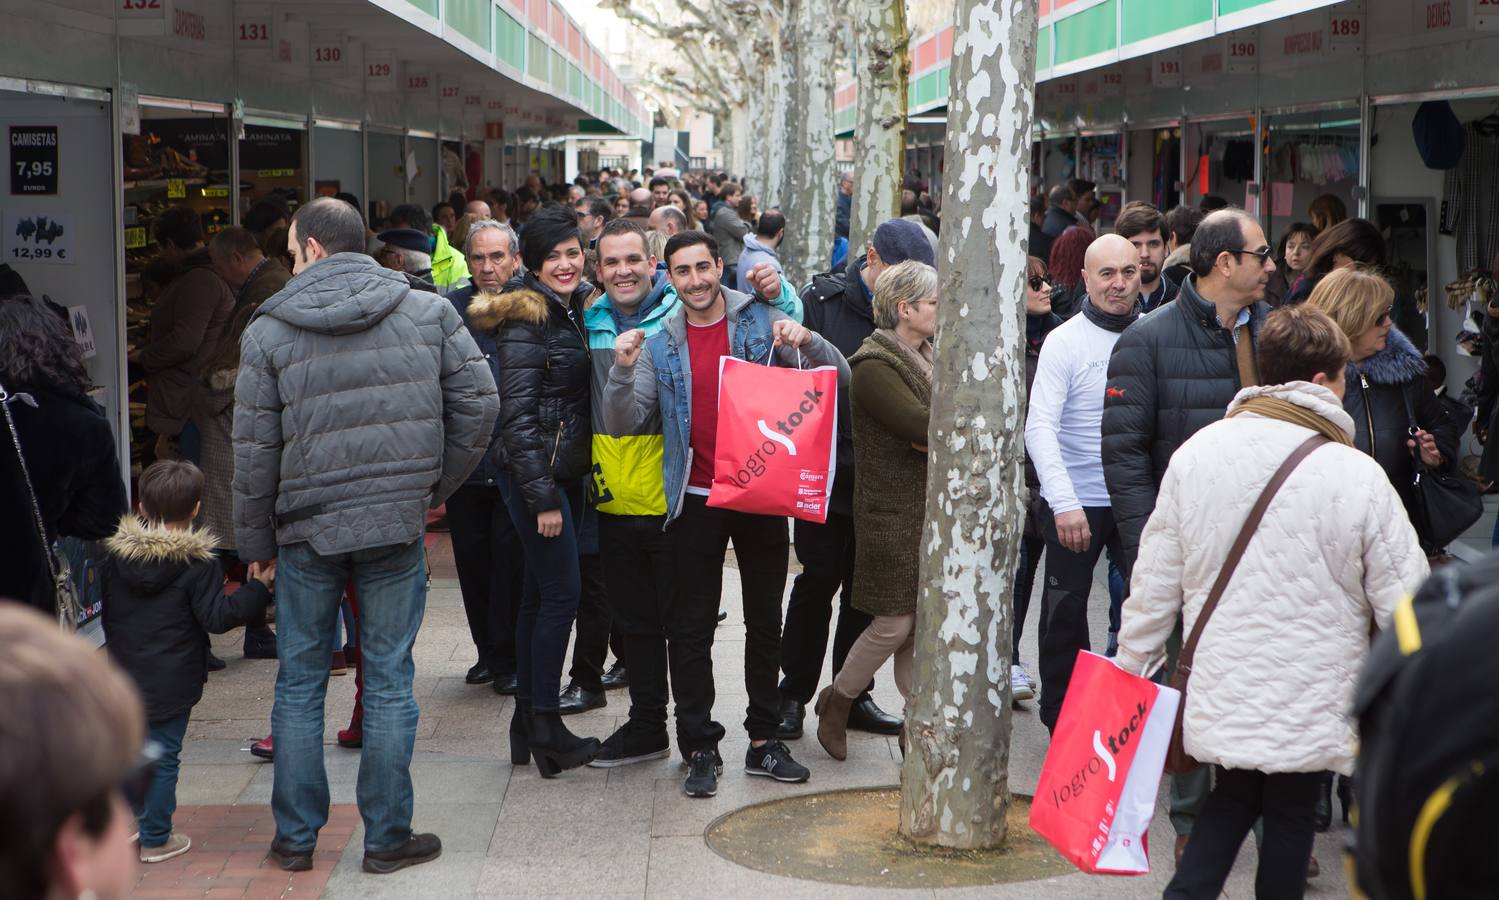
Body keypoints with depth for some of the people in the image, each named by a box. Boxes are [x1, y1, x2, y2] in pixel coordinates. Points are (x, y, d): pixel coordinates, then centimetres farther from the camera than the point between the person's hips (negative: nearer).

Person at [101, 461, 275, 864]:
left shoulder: (115, 554, 2)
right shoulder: (198, 562, -13)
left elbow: (104, 610, 11)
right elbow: (216, 617, -15)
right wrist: (258, 586, -8)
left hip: (123, 676, 5)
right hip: (171, 685, -4)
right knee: (163, 757, 3)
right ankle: (156, 839, 10)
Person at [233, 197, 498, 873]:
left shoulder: (269, 331, -3)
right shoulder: (428, 312, 0)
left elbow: (254, 450, -2)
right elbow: (478, 402, 0)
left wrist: (256, 540, 9)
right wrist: (436, 485, 11)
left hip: (306, 528, 0)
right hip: (397, 522, 0)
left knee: (300, 682, 12)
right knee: (389, 683, 8)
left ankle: (294, 837, 19)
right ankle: (387, 838, 13)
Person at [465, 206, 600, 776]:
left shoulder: (576, 309, 12)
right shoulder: (524, 320, -14)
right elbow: (518, 415, -18)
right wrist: (542, 497, -20)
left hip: (567, 471, 8)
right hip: (534, 473, -8)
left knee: (541, 594, 12)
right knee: (562, 592, -7)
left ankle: (528, 720, 19)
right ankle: (544, 726, 1)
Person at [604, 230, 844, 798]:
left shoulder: (761, 322, 0)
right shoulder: (660, 344, 4)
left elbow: (838, 377, -4)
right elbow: (624, 424, -1)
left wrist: (807, 341, -23)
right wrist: (622, 371, -18)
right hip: (696, 501, 1)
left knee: (765, 623, 8)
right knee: (693, 628, 2)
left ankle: (764, 740, 19)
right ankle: (700, 748, 10)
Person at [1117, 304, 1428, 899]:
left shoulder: (1196, 453, -6)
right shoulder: (1359, 478, -16)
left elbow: (1155, 582, 1)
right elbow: (1405, 606, -10)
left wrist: (1132, 667, 14)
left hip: (1219, 691, 3)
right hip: (1309, 700, -3)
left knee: (1231, 802, 21)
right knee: (1291, 816, 14)